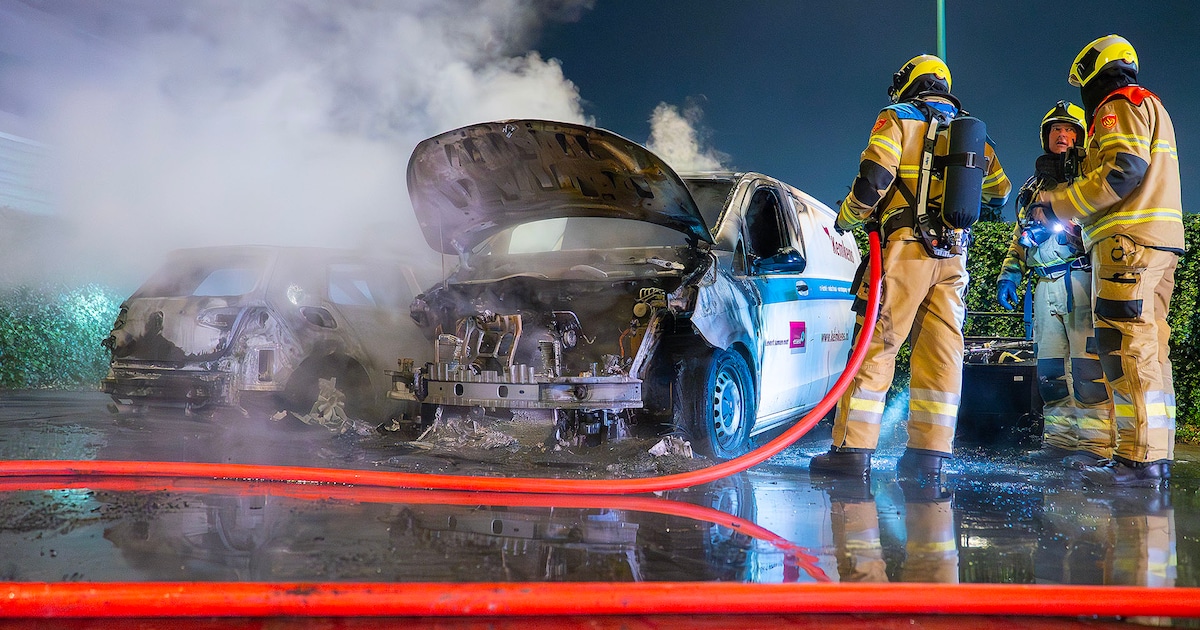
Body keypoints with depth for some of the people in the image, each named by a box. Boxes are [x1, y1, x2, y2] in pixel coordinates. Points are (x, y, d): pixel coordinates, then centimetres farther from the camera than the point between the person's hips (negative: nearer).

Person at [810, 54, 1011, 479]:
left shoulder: (897, 118, 4)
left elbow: (874, 176, -11)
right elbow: (998, 191, 28)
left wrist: (847, 217, 5)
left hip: (906, 248, -5)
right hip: (953, 257, 5)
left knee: (876, 346, -5)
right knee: (940, 352, 4)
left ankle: (853, 449, -7)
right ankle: (928, 453, 2)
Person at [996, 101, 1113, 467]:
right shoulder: (1033, 187, 25)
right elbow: (1020, 236, 28)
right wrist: (1009, 274, 18)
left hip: (1081, 278, -6)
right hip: (1046, 283, 6)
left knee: (1087, 361, -12)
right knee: (1050, 365, 4)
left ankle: (1094, 442, -10)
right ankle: (1059, 440, 9)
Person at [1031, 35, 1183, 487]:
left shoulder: (1118, 106, -3)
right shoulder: (1151, 107, 28)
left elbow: (1123, 170, -18)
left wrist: (1060, 204, -12)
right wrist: (1076, 211, 21)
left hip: (1128, 239, -10)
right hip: (1160, 244, 10)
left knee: (1126, 346, -13)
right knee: (1149, 347, 9)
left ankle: (1139, 457, -17)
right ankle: (1157, 455, 10)